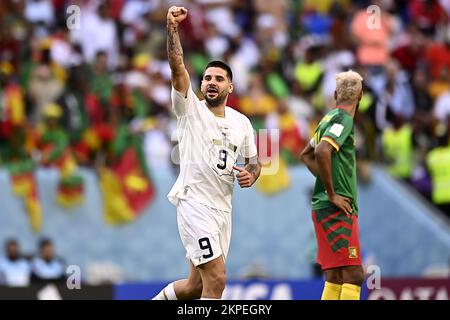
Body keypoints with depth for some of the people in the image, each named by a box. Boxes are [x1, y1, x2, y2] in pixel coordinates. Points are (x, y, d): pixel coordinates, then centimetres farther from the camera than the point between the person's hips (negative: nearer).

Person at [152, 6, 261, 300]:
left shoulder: (241, 122, 11)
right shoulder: (190, 109, -3)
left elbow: (254, 162, 21)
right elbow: (177, 67, -17)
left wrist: (251, 176, -3)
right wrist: (172, 28, -29)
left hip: (223, 207, 6)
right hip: (194, 202, -6)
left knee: (197, 285, 11)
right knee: (216, 279, -16)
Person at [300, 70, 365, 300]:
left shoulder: (330, 117, 17)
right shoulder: (343, 119, -10)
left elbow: (306, 155, 29)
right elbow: (322, 151, -26)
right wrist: (332, 193, -17)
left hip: (324, 208, 9)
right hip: (337, 210, -9)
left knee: (335, 277, 9)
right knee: (353, 274, -13)